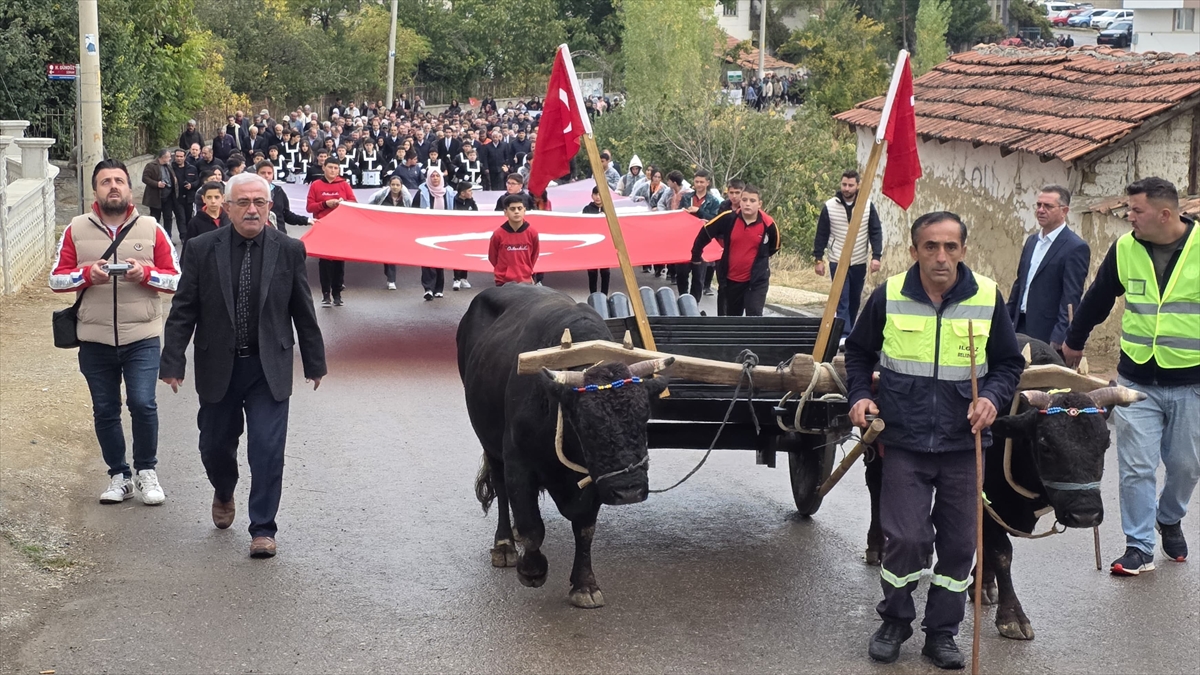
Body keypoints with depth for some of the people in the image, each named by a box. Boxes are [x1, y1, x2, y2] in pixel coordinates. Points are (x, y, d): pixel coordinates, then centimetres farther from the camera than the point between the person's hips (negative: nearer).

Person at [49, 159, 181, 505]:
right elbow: (56, 279, 3)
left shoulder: (151, 229, 2)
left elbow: (176, 279, 2)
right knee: (105, 411, 9)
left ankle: (146, 471, 10)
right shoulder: (76, 230, 4)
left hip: (141, 338, -2)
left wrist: (146, 273, -17)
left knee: (142, 403, -11)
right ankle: (119, 475, 24)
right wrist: (86, 274, -15)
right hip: (94, 341, 2)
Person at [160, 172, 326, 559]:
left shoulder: (289, 250, -2)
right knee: (215, 446, 13)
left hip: (269, 368, -1)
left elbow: (303, 312, 5)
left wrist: (314, 363, 9)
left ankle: (262, 529, 5)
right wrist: (172, 362, -6)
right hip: (218, 367, 1)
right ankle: (223, 494, 46)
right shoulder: (202, 250, -4)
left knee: (267, 449, -7)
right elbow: (183, 311, -1)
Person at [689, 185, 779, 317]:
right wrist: (696, 255, 10)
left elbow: (774, 247, 8)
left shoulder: (768, 224, -13)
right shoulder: (728, 218, -13)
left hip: (757, 280, -2)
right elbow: (705, 233, 1)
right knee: (729, 317, 16)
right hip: (730, 279, 2)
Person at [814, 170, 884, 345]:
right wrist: (818, 259, -2)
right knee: (842, 301, -9)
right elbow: (821, 234, 0)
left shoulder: (868, 206, -3)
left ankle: (849, 332, 25)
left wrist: (876, 256, -9)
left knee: (855, 301, 12)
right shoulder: (829, 206, -6)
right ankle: (844, 335, -13)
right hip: (837, 262, -2)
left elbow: (876, 232, 0)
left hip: (859, 263, 2)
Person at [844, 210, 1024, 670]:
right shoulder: (888, 297, -3)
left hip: (963, 444, 2)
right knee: (905, 538, -7)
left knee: (958, 544, 8)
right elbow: (858, 351, 13)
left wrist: (992, 397, -11)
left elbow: (1009, 363, 8)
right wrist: (860, 395, -3)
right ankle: (894, 622, 18)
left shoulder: (987, 297, -2)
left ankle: (942, 633, 24)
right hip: (904, 443, -1)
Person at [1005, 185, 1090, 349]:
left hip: (1048, 333, -7)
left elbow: (1071, 299, -16)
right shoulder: (1032, 240, 13)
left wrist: (1058, 340, -21)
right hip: (1022, 327, 7)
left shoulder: (1076, 248, -12)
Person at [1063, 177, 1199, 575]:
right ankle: (1139, 547, 10)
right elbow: (1097, 300, 13)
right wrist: (1073, 343, 24)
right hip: (1137, 381, 1)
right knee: (1136, 468, -1)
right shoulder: (1124, 250, -2)